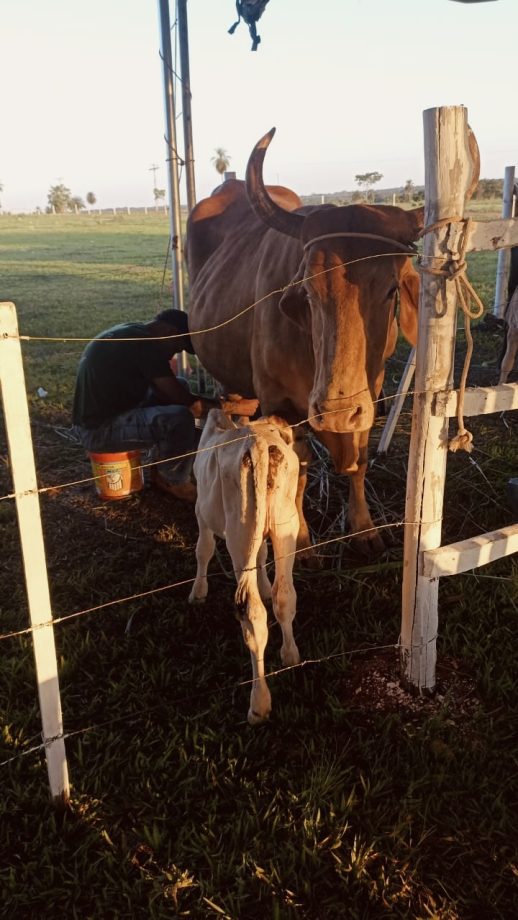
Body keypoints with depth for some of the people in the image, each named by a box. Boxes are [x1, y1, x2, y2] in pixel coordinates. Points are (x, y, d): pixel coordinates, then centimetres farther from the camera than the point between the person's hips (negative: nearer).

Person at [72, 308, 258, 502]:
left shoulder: (133, 334, 10)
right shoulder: (144, 344, -20)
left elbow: (161, 389, 13)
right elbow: (183, 399, -21)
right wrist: (232, 406, -14)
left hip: (100, 414, 11)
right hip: (98, 429, -11)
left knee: (179, 386, 16)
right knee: (180, 419, -27)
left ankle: (161, 467, 18)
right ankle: (174, 482, 0)